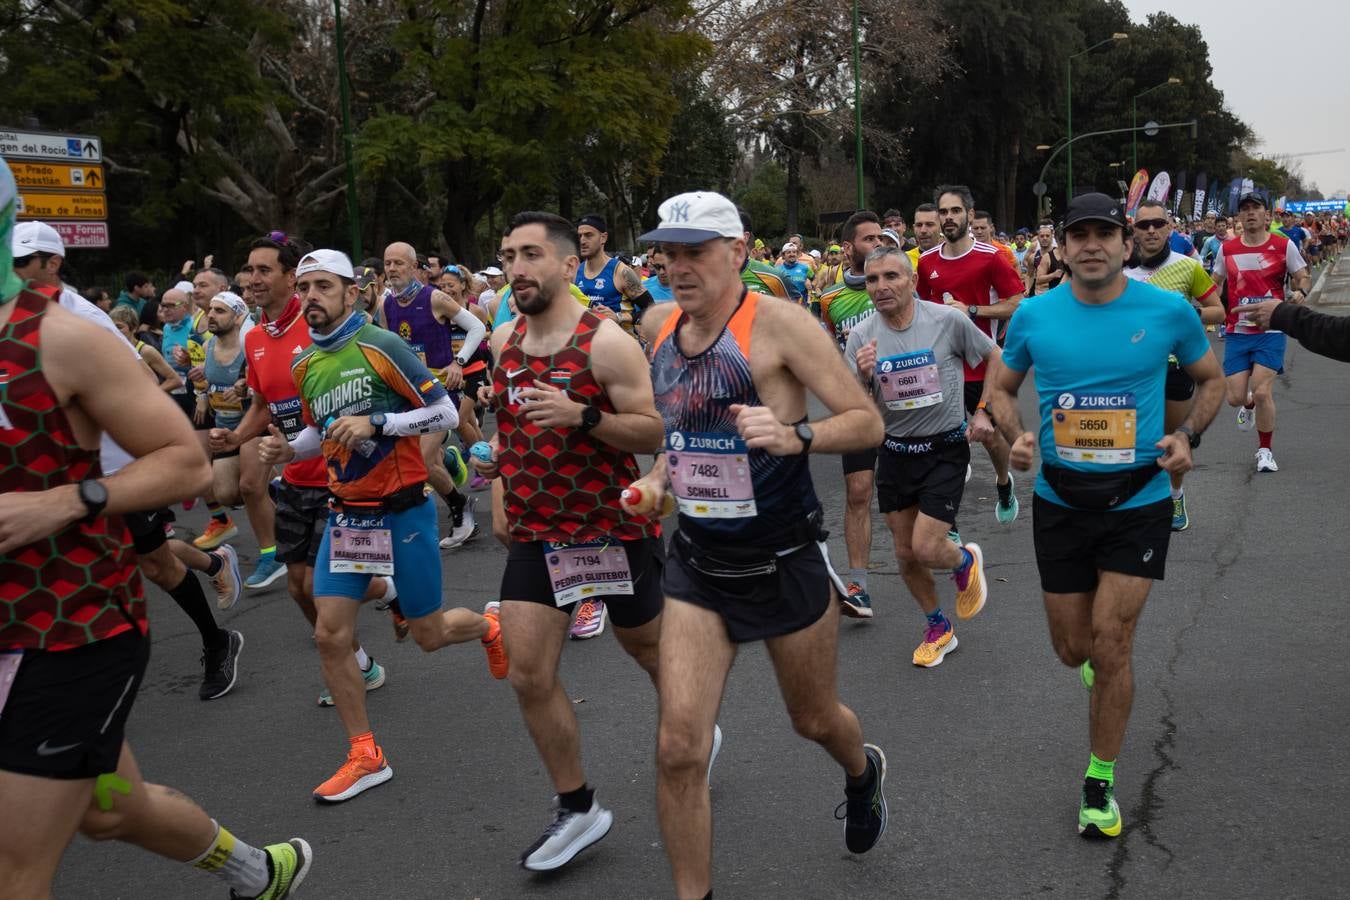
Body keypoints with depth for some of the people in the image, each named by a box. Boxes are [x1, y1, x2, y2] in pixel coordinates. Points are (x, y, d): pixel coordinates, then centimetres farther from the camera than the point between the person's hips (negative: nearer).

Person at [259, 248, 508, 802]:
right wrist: (287, 450, 2)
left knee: (428, 635, 6)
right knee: (330, 635, -3)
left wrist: (375, 423, -24)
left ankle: (488, 626, 41)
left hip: (402, 510, -5)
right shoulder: (304, 365, 6)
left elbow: (445, 413, -14)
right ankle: (365, 756, 12)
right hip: (347, 512, 6)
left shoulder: (380, 346, -14)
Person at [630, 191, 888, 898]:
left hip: (785, 564, -3)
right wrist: (659, 476, 2)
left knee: (814, 720, 20)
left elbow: (868, 422, -15)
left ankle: (862, 772, 57)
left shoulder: (778, 322, -16)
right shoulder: (662, 325, 1)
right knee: (677, 748, -8)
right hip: (698, 564, 4)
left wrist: (795, 435, -33)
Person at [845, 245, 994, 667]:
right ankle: (938, 628, 34)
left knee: (926, 548, -12)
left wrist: (984, 413, -2)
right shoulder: (861, 336, -7)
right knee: (905, 554, 11)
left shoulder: (947, 320, -13)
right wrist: (863, 377, -25)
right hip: (894, 453, 4)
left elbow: (996, 358, 3)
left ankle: (966, 561, 25)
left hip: (945, 450, -3)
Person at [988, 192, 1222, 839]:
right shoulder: (1033, 315, -5)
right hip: (1060, 502, 2)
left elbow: (1211, 380, 10)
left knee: (1109, 646, -6)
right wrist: (1015, 437, -11)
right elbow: (1002, 389, 10)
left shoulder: (1169, 312, -8)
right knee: (1073, 650, 11)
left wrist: (1188, 437, -8)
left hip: (1138, 502, -2)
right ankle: (1108, 657, 51)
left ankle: (1100, 783, 14)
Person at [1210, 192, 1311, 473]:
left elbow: (1302, 276, 6)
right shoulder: (1227, 248, 4)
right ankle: (1250, 404, 39)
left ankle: (1266, 450, 8)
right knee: (1235, 397, -2)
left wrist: (1300, 292, -16)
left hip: (1270, 331, -2)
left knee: (1262, 392, -13)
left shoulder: (1284, 245, -3)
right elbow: (1215, 284, 17)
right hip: (1237, 332, 2)